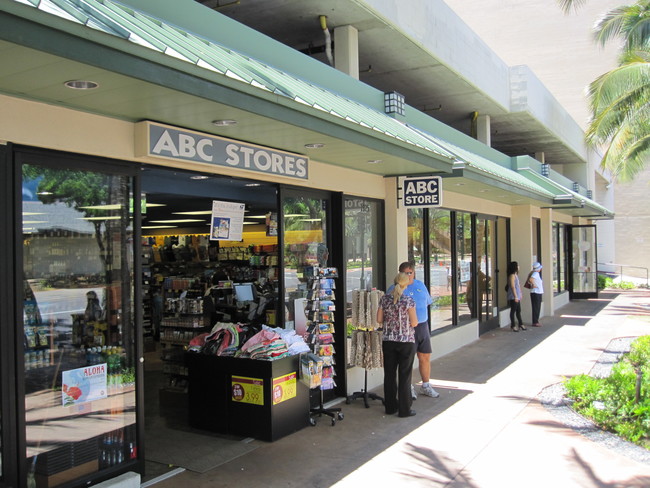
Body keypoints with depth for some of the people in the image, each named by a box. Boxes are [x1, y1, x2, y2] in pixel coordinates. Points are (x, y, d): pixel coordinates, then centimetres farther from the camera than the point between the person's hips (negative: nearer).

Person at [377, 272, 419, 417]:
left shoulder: (385, 299, -1)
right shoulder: (409, 300, -12)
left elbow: (379, 320, 2)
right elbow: (414, 323, -12)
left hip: (388, 341, 4)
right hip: (406, 341, -4)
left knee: (389, 374, 12)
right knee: (404, 375, 5)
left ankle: (390, 406, 21)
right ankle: (404, 409, 10)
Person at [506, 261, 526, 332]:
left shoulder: (516, 275, 14)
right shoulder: (512, 276, -15)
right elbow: (513, 287, -19)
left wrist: (520, 294, 20)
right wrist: (515, 297, -20)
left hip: (517, 297, 9)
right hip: (513, 297, -9)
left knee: (518, 311, 15)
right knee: (513, 311, -2)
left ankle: (521, 324, 24)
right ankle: (513, 325, 5)